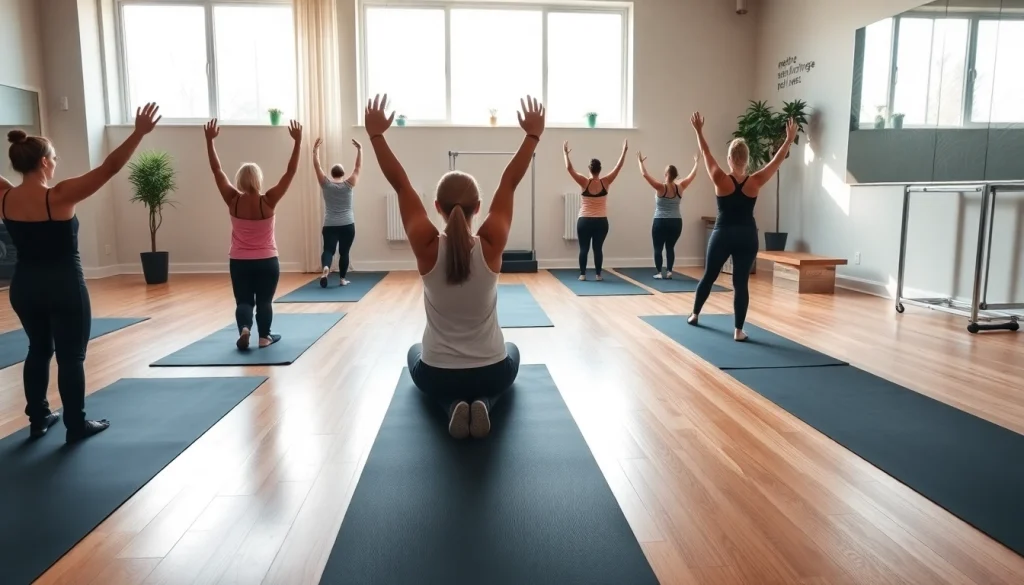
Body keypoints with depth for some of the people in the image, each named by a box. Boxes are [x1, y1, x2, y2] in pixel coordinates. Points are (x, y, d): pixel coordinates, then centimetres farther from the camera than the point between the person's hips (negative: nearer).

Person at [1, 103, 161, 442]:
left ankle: (38, 420, 30)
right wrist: (139, 133, -22)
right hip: (64, 287, -6)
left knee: (38, 350, 21)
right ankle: (77, 426, 13)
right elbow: (109, 168, -23)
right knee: (71, 357, 4)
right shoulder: (59, 197, -19)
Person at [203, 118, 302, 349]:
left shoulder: (233, 201, -10)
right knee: (264, 301, 12)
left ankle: (244, 329, -15)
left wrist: (209, 141, 1)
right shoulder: (268, 201, -15)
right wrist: (297, 142, -15)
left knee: (244, 301, 9)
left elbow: (217, 170, -4)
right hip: (267, 262, -1)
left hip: (239, 262, 2)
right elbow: (290, 172, -15)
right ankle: (265, 336, 14)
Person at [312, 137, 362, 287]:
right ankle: (343, 279, 9)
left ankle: (325, 267, -29)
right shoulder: (349, 184, -4)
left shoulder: (326, 184, -1)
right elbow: (358, 167, 2)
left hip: (329, 226, 1)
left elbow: (316, 166, 4)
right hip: (347, 225, 0)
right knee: (344, 252, 8)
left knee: (328, 250, 1)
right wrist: (359, 149, 6)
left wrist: (316, 149, 10)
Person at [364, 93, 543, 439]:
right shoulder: (491, 246, -16)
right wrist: (533, 135, 0)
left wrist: (376, 134, -4)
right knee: (511, 353, 37)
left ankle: (451, 405, 5)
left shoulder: (427, 248, -17)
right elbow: (509, 183, -7)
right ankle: (484, 402, 3)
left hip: (437, 375, 0)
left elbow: (400, 184, -9)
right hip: (492, 372, 0)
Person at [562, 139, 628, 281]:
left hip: (584, 221, -1)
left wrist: (565, 153, 2)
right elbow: (618, 167, 0)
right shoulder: (605, 182, -5)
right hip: (601, 221, 1)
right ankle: (598, 274, 7)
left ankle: (582, 274, 5)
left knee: (584, 248, 5)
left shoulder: (584, 182, -8)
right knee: (598, 248, 6)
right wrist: (624, 151, 7)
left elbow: (569, 168, -8)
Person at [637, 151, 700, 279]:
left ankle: (660, 273, 1)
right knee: (670, 247, 13)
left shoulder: (661, 187, -10)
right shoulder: (680, 187, 0)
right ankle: (669, 271, 8)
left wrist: (640, 161, 2)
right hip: (676, 222, 4)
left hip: (661, 222, -4)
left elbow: (645, 174, -9)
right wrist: (696, 162, 27)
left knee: (658, 248, 4)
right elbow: (692, 175, 14)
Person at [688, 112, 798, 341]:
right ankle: (738, 330, -1)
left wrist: (699, 131, 8)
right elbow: (777, 160, 4)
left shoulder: (721, 181, -11)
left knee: (708, 277, 15)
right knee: (741, 283, 1)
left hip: (722, 235, -1)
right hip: (747, 237, 1)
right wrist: (790, 139, 14)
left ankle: (694, 315, 31)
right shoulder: (755, 182, -7)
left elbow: (706, 154, -1)